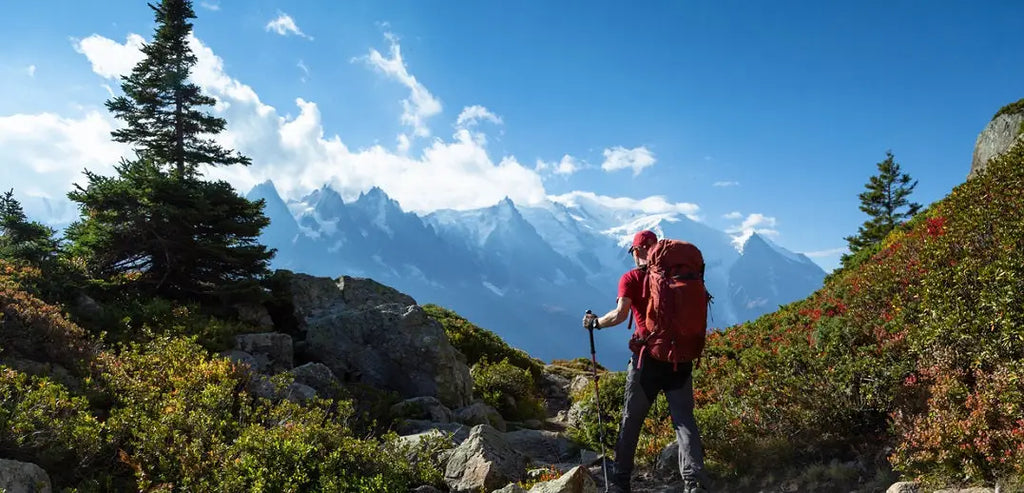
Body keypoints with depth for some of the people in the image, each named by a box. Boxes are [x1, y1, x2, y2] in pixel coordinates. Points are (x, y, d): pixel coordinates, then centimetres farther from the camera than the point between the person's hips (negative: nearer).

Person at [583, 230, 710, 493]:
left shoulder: (631, 278, -1)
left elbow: (620, 314, -12)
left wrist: (595, 322, 4)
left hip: (648, 355, -2)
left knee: (631, 420, 11)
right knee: (684, 419, 4)